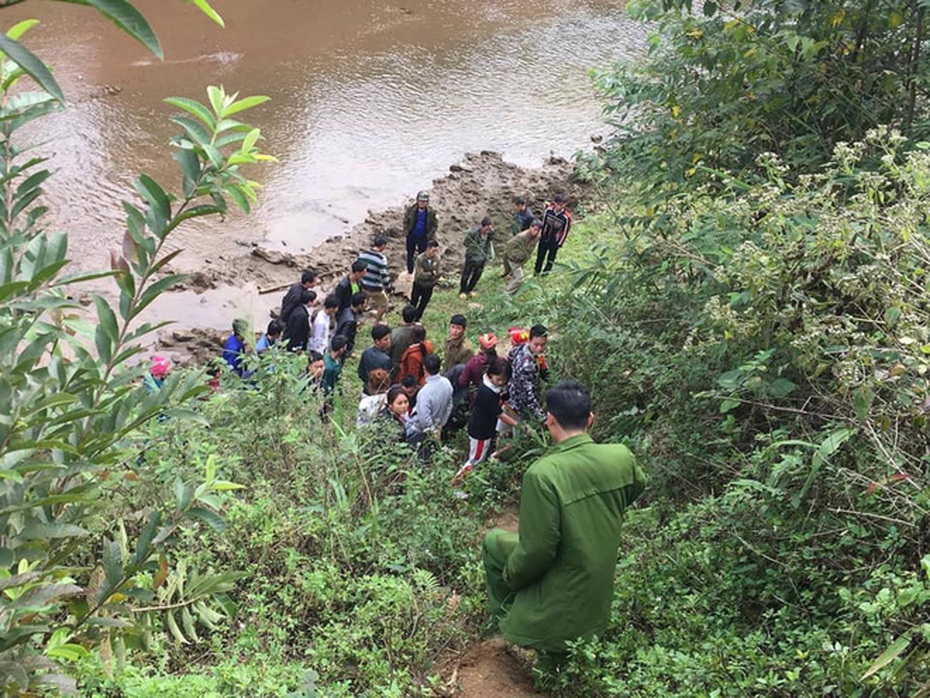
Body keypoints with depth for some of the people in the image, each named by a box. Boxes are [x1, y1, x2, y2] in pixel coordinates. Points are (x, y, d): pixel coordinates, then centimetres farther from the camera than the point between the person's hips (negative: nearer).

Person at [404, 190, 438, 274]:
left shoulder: (431, 212, -12)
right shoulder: (411, 210, -9)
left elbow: (435, 225, -2)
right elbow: (405, 222, 4)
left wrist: (429, 235, -7)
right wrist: (406, 232, -2)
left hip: (423, 238, -1)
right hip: (411, 236, 1)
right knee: (410, 254, 12)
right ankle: (410, 272, 27)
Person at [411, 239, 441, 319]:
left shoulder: (436, 259, -10)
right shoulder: (420, 258, -22)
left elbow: (437, 274, -4)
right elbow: (419, 274, -25)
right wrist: (431, 273, -22)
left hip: (429, 287, 3)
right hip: (418, 285, -3)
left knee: (422, 306, 16)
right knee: (413, 305, 12)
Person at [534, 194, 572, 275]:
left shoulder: (566, 217, -26)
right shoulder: (549, 209, -16)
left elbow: (565, 231, -13)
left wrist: (560, 243, -7)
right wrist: (541, 233, 10)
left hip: (554, 242, -3)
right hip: (544, 238, 3)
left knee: (550, 259, 14)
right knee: (540, 256, 18)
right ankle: (536, 273, 38)